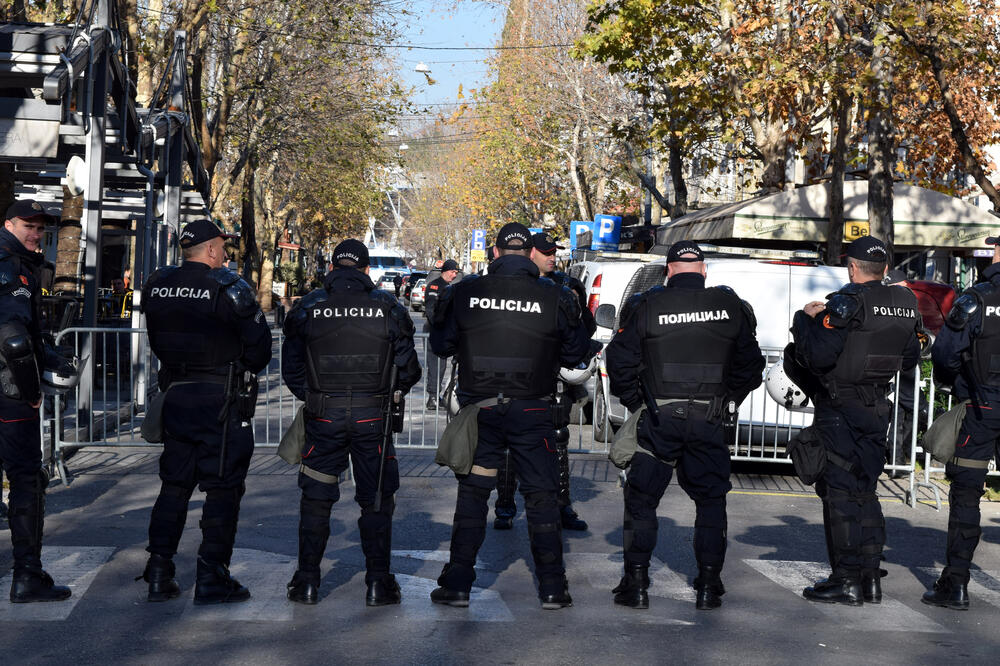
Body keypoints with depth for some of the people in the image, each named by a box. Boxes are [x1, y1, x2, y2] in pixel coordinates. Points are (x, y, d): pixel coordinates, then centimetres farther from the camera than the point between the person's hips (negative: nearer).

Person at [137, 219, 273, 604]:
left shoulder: (156, 286, 4)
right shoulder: (228, 288, -13)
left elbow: (158, 341, 12)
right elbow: (259, 344, -8)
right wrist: (247, 370, 11)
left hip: (174, 395, 6)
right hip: (221, 399, -6)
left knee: (174, 484, 14)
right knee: (222, 488, 2)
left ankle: (159, 576, 15)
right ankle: (212, 579, 4)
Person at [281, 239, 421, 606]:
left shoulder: (308, 307, 1)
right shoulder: (387, 307, 0)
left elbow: (291, 367, 4)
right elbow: (408, 368, 2)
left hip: (322, 415, 1)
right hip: (372, 415, 0)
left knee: (315, 499, 11)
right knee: (376, 500, 9)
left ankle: (307, 582, 15)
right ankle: (378, 583, 10)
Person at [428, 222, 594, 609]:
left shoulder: (464, 292, -3)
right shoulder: (555, 297, -6)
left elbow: (440, 345, 6)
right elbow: (576, 353, 2)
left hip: (480, 409, 1)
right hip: (532, 413, -1)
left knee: (471, 494, 11)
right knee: (541, 496, 9)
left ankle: (457, 585, 11)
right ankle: (552, 588, 11)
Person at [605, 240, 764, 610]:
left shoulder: (646, 307, -3)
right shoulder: (730, 307, 3)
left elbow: (620, 361, -1)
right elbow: (750, 365, 10)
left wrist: (634, 402, 12)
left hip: (659, 418, -2)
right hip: (709, 421, 2)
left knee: (641, 498, 9)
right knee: (710, 500, 14)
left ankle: (636, 584, 8)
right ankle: (708, 587, 14)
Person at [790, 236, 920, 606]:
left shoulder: (847, 302, -15)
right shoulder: (906, 305, 6)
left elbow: (817, 356, -21)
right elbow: (909, 359, 17)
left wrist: (805, 318, -6)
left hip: (840, 409, -7)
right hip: (878, 408, 7)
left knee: (840, 492, -2)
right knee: (865, 492, 15)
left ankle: (847, 581, 0)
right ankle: (871, 577, 18)